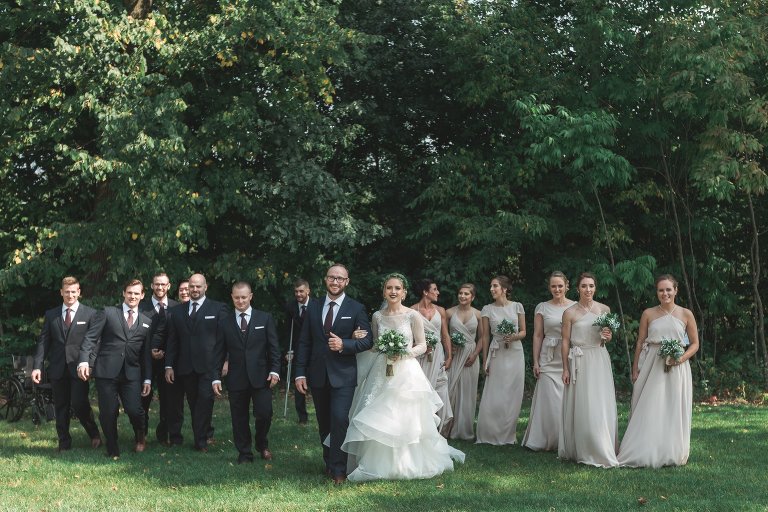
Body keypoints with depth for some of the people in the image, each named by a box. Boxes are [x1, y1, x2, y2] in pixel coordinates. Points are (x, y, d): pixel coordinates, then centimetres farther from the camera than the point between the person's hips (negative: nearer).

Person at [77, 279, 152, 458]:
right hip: (106, 371, -1)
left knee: (134, 410, -13)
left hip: (132, 374, 1)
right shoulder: (108, 313, 7)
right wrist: (84, 360, -15)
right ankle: (112, 450, 18)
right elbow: (90, 338, -1)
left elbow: (147, 354, 16)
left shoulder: (146, 322, 16)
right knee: (108, 413, -1)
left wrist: (148, 379, 9)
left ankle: (140, 436, 19)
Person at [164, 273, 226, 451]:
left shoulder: (217, 308, 4)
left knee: (205, 400, -9)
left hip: (208, 365, -3)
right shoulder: (177, 311, 14)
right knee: (194, 403, 6)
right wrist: (169, 366, 6)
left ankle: (201, 441, -2)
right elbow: (172, 341, 13)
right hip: (185, 366, 3)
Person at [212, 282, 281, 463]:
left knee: (264, 414, -8)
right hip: (236, 378, 1)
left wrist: (275, 370, -9)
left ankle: (262, 445, 20)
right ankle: (244, 454, 19)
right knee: (239, 419, 5)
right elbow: (219, 351, 6)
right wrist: (215, 377, 0)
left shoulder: (265, 319, 4)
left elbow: (274, 347, 3)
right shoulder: (225, 321, 6)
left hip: (260, 377, -1)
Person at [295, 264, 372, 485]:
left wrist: (344, 345, -19)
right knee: (324, 422, 11)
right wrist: (300, 373, 1)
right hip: (318, 375, 4)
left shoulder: (356, 309, -1)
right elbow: (304, 343, 7)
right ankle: (329, 462, 26)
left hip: (343, 375, -4)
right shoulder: (313, 309, 8)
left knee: (339, 419, -15)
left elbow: (367, 340, -3)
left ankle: (339, 469, -9)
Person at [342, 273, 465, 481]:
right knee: (378, 420, 0)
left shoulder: (413, 316, -4)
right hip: (381, 373, 3)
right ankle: (381, 463, 13)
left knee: (405, 420, 0)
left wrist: (405, 352, -16)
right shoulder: (378, 316, 6)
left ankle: (406, 463, 14)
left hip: (406, 372, -3)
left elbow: (422, 345, 1)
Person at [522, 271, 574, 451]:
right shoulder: (542, 308, 5)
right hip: (549, 360, 0)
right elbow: (537, 335, 6)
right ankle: (547, 440, 9)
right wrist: (536, 362, 1)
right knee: (550, 401, -1)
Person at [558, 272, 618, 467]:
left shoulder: (604, 309, 6)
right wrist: (565, 368, -3)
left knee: (602, 405, 1)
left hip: (600, 360, 2)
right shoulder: (570, 313, -2)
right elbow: (565, 341, 0)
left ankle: (602, 450, 10)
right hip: (579, 361, -2)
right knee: (581, 406, -1)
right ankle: (583, 450, 7)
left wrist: (608, 336, -7)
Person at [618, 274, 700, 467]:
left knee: (674, 411, 2)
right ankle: (645, 453, 7)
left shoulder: (686, 314, 2)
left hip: (676, 369, 0)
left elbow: (695, 344, 7)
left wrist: (681, 358, -11)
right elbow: (640, 343, 8)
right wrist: (635, 369, 4)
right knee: (648, 410, 0)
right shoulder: (648, 314, 5)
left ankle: (672, 454, 13)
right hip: (651, 366, 1)